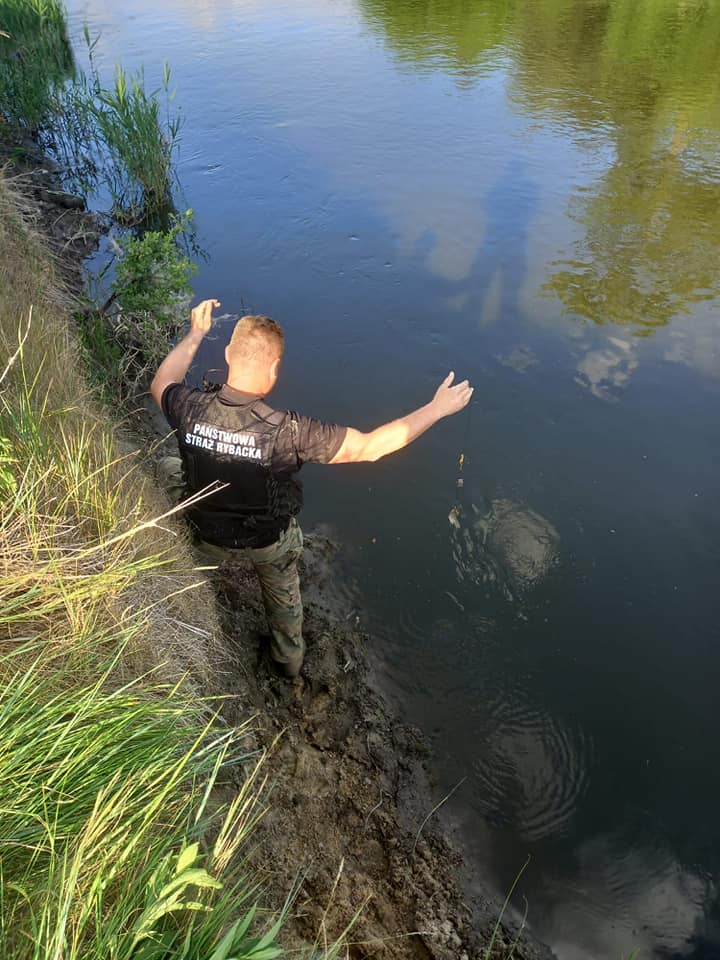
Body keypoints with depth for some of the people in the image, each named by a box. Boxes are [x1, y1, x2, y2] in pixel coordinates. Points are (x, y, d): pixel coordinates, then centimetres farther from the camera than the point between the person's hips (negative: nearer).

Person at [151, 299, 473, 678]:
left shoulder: (191, 409, -28)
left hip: (210, 535, 2)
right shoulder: (287, 431, -38)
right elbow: (370, 446, -31)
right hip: (271, 539, -2)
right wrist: (437, 408, -21)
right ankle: (289, 657, 56)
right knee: (282, 592, 30)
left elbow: (160, 384, -2)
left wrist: (195, 335, 8)